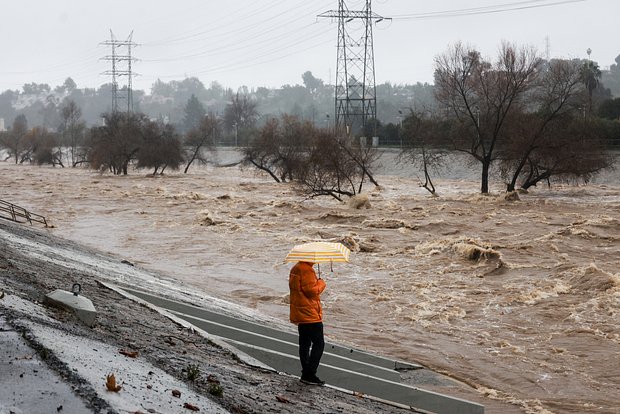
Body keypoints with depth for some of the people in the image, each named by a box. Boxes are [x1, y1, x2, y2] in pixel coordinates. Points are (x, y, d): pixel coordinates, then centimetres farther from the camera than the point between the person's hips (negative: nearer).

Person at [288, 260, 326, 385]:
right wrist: (321, 283, -6)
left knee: (304, 343, 14)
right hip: (310, 315, -10)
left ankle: (306, 373, 18)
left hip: (299, 314, 10)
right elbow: (311, 290, -21)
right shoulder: (306, 270, -19)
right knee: (319, 343, -5)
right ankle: (309, 374, -8)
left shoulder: (295, 269, 14)